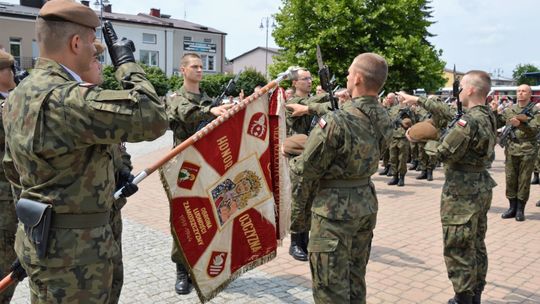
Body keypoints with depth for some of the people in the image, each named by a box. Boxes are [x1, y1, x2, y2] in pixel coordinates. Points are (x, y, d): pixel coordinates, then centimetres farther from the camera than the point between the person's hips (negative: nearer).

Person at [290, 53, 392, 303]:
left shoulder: (336, 121, -22)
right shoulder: (384, 120, 0)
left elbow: (305, 171, -15)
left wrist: (298, 212, -1)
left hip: (335, 208, -7)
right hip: (367, 203, 8)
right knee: (355, 281, 22)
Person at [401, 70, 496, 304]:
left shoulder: (469, 122, -23)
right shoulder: (488, 116, 5)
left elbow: (442, 153, -19)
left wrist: (420, 139, -3)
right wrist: (418, 100, 18)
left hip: (461, 193, -9)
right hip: (481, 189, 9)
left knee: (458, 250, 2)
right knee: (477, 245, 18)